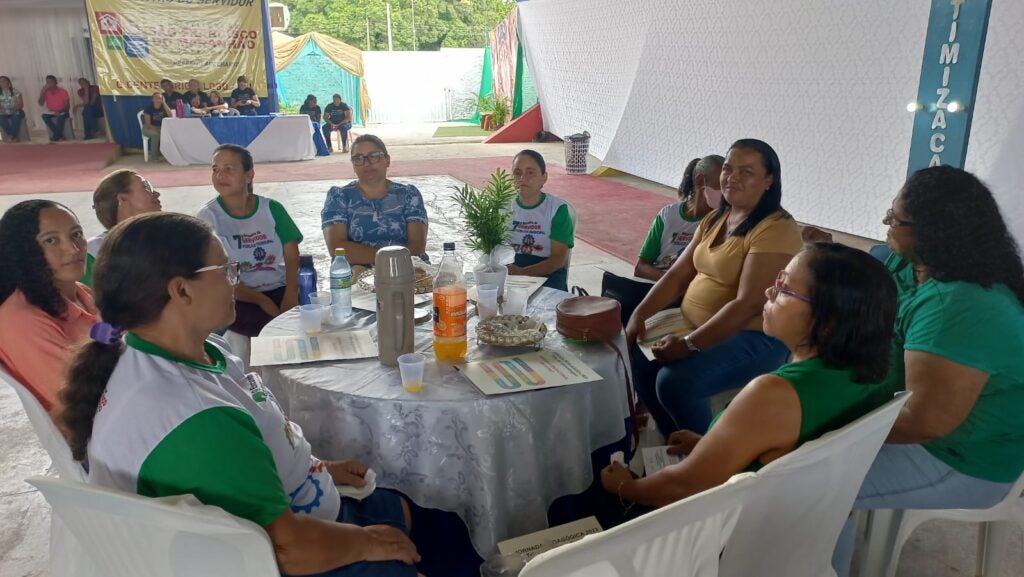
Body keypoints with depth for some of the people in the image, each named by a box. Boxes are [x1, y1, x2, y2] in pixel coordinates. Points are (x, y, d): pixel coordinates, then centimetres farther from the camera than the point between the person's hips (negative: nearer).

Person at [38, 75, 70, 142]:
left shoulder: (63, 91, -8)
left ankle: (56, 137, -25)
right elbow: (41, 104, -7)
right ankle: (60, 135, -27)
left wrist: (59, 111, -26)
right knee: (44, 116, -29)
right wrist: (42, 93, -18)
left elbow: (67, 106, -9)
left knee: (61, 117, -37)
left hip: (61, 112, -3)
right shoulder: (45, 92, 0)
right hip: (51, 113, 3)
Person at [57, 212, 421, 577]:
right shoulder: (194, 420, -37)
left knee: (406, 509, 22)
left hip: (280, 508, 9)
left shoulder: (195, 352, -7)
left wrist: (317, 467, 10)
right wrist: (368, 542, -15)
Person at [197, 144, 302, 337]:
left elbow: (292, 257, 1)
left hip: (280, 290, 4)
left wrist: (291, 297, -17)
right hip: (238, 300, -3)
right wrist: (263, 301, -17)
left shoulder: (272, 209, 6)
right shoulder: (208, 217, -3)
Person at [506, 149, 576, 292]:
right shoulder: (506, 207, 10)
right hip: (509, 271, 4)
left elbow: (559, 258, -8)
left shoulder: (558, 209, -2)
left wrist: (522, 272, -24)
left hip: (547, 272, -4)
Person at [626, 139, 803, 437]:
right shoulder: (714, 219, 11)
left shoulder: (777, 229, -17)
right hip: (695, 326, 9)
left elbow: (748, 305, -25)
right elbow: (678, 275, 8)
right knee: (635, 357, -6)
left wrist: (690, 345, -30)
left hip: (755, 337, -8)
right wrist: (639, 315, -7)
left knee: (674, 381, -27)